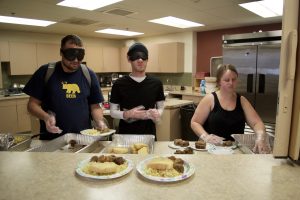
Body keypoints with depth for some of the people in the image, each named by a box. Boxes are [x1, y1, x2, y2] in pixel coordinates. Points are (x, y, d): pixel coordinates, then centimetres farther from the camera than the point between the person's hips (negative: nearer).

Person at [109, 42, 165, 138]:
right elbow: (113, 111, -2)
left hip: (149, 134, 1)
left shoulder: (156, 83, -1)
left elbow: (160, 107, 8)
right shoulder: (119, 84, -6)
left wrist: (157, 114, -14)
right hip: (126, 135, -1)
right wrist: (127, 114, -20)